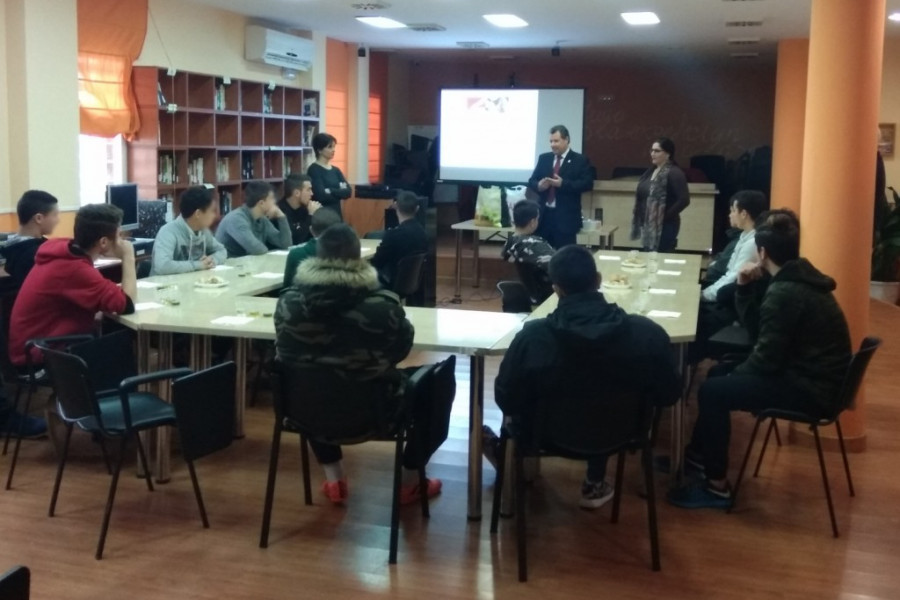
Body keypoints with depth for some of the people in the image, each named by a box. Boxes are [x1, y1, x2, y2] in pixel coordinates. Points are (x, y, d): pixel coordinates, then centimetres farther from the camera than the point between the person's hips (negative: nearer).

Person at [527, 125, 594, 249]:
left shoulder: (580, 160, 0)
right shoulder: (543, 158, 13)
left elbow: (587, 184, -9)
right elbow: (531, 181, 14)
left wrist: (563, 184, -20)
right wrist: (539, 185, -10)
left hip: (565, 217, -4)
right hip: (544, 214, 4)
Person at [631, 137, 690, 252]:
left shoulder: (674, 173, -14)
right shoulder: (651, 171, 12)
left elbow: (684, 200, -20)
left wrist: (666, 216, -16)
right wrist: (640, 220, 9)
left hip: (664, 226, -8)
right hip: (648, 224, 8)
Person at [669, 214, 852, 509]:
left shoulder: (784, 293, -23)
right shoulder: (798, 278, 9)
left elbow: (766, 359, -21)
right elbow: (755, 323, 18)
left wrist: (735, 373, -3)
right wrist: (744, 287, 3)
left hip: (811, 389, -11)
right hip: (812, 375, 11)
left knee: (712, 391, -14)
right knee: (719, 373, 18)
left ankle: (717, 486, -4)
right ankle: (697, 456, 28)